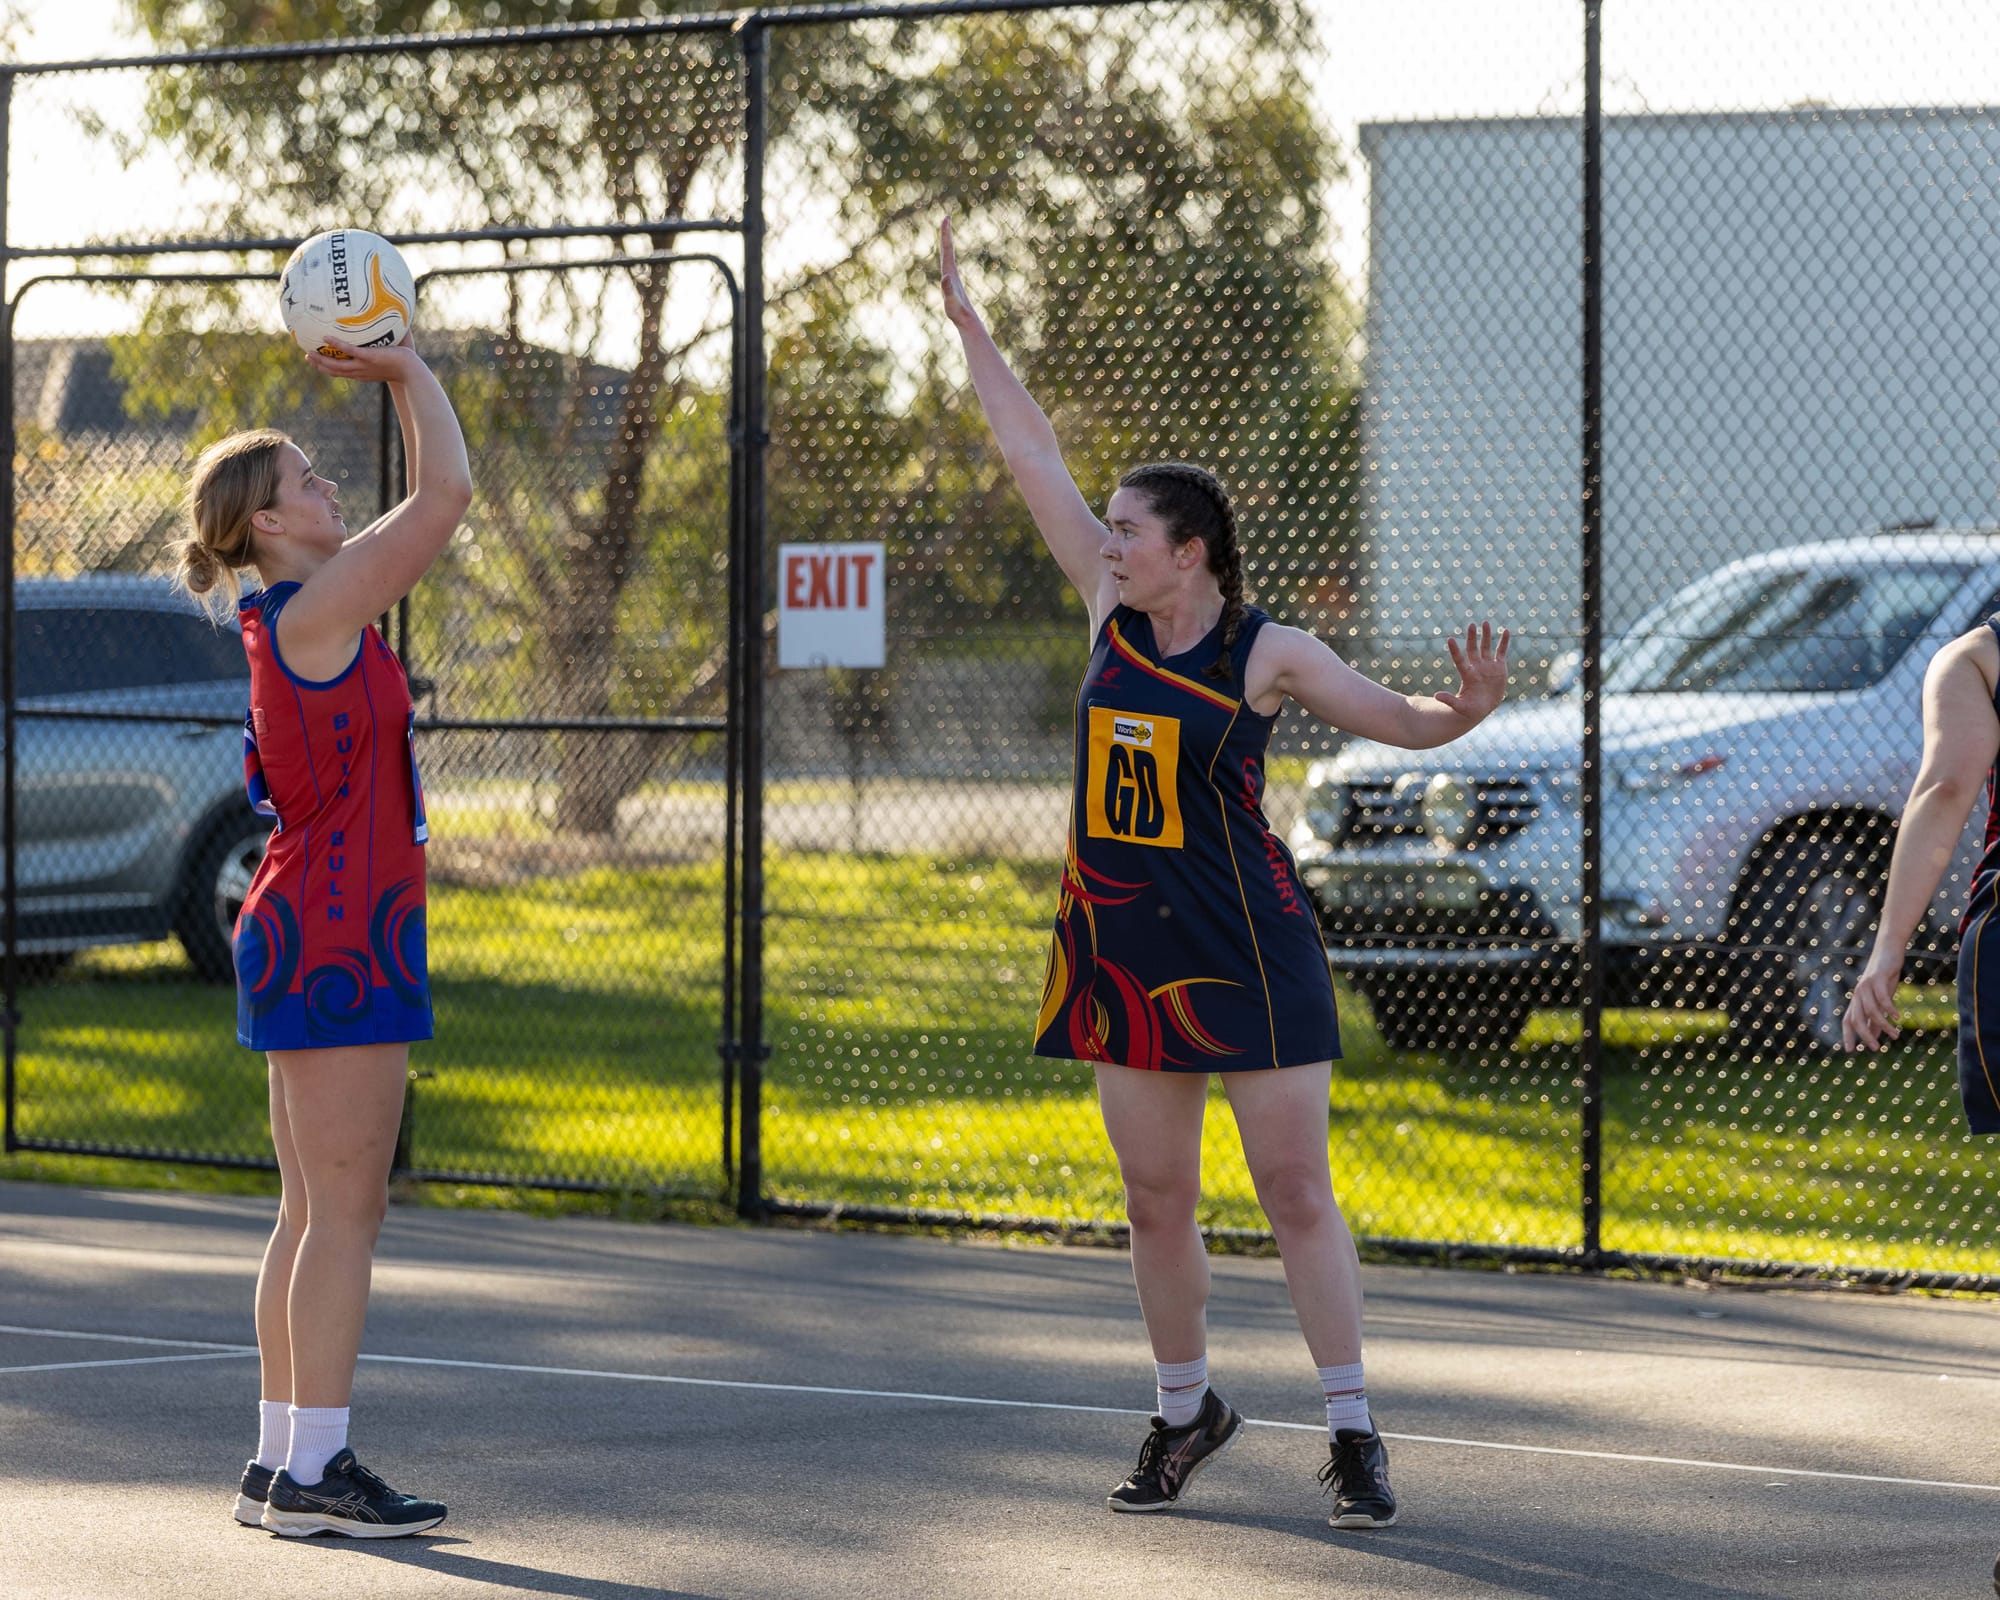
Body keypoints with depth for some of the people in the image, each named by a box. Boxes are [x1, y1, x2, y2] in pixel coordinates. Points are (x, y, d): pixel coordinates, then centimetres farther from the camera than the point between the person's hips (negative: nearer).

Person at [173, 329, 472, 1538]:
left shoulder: (308, 613, 13)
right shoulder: (314, 612, -13)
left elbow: (429, 509, 28)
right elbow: (448, 493, -13)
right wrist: (411, 373, -3)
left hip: (311, 937, 10)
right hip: (339, 939, -10)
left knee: (317, 1213, 12)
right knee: (343, 1212, -8)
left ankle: (284, 1462, 14)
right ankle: (314, 1470, -8)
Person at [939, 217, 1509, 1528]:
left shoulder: (1267, 656, -9)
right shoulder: (1113, 610, 4)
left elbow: (1399, 720, -7)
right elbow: (1037, 461, 7)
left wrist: (1470, 710, -29)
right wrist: (968, 323, 11)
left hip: (1247, 950, -5)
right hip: (1125, 947, 5)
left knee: (1298, 1193, -4)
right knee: (1157, 1201, 9)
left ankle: (1353, 1432, 0)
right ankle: (1188, 1411, 24)